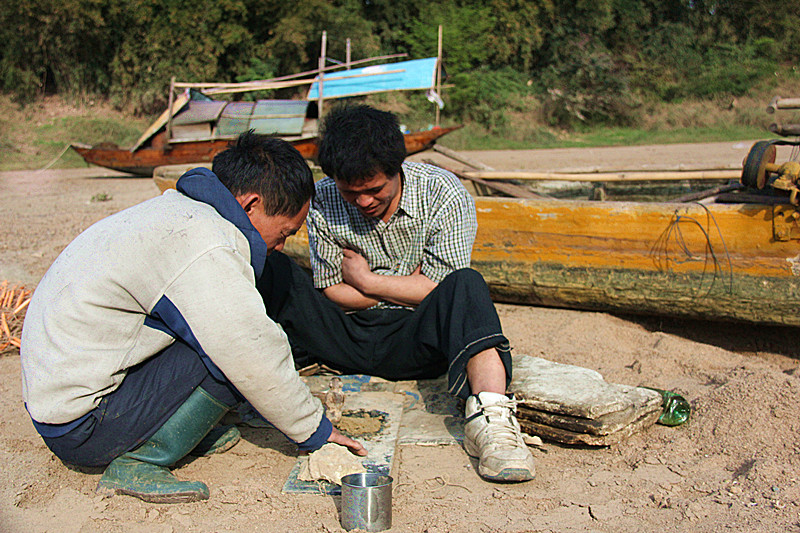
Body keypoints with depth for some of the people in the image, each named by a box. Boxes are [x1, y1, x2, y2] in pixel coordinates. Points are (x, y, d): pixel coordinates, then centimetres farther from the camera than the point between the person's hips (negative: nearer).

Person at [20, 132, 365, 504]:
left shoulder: (177, 209, 7)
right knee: (236, 348, -19)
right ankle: (140, 462, -11)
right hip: (80, 427, -9)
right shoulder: (204, 248, -24)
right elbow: (256, 360, -23)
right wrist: (314, 429, -8)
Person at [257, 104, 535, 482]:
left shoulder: (444, 195, -9)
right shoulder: (323, 201, -3)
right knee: (270, 270, -19)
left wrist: (366, 280, -8)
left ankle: (490, 416, -51)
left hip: (413, 342, -2)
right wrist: (407, 286, -9)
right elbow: (331, 293, -2)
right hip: (344, 337, 2)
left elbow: (442, 291, -10)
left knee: (467, 285, -33)